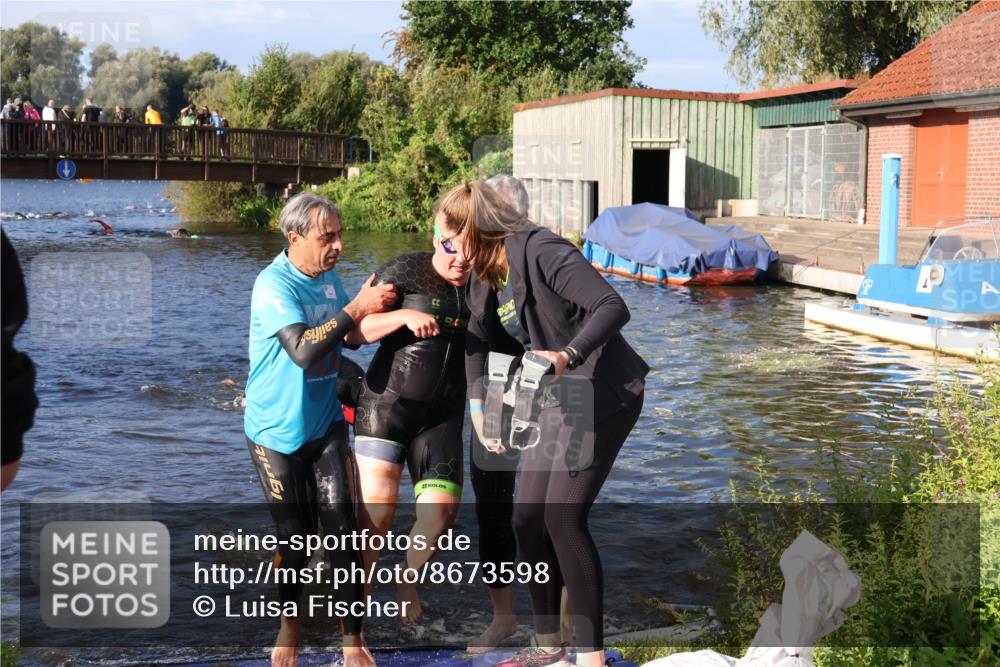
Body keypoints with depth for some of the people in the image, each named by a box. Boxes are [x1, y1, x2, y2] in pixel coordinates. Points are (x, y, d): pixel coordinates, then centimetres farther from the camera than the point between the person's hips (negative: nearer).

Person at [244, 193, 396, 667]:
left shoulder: (329, 277, 4)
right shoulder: (273, 285, -19)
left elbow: (350, 337, 13)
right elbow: (303, 350, -31)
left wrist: (377, 308, -6)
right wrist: (357, 308, -27)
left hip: (325, 425, 5)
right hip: (277, 430, -4)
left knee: (339, 526, -6)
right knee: (294, 534, 2)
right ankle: (290, 620, 29)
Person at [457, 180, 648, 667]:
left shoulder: (541, 251, -22)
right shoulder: (485, 277, 6)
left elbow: (613, 307, -29)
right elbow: (479, 339, 11)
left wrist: (568, 356, -41)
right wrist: (478, 406, -2)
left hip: (603, 394, -9)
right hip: (555, 402, 9)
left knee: (564, 517, -15)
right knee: (527, 518, 7)